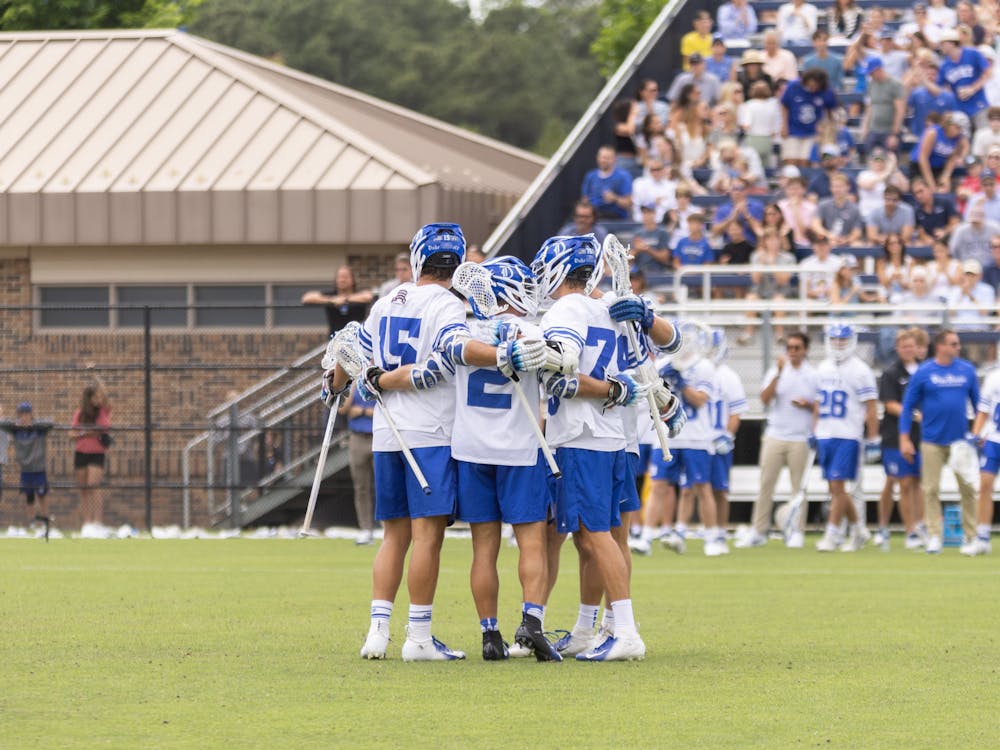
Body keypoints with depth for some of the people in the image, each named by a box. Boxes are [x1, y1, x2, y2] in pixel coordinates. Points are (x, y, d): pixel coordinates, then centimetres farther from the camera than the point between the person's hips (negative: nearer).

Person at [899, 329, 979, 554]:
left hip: (961, 440, 1)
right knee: (931, 490, 0)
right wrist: (904, 439, -4)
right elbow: (908, 406, 1)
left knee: (968, 489, 1)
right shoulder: (923, 373, -2)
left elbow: (978, 403, 11)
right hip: (932, 441, -1)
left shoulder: (967, 370, 4)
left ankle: (972, 535, 10)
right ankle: (934, 536, 6)